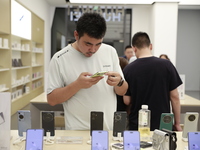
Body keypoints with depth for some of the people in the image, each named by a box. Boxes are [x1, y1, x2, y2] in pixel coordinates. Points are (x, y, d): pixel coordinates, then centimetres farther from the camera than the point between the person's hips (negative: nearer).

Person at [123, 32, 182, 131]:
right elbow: (174, 97, -5)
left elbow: (127, 101, -3)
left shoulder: (128, 70, -7)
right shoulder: (166, 65, -8)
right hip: (163, 124, 0)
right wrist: (177, 123, 5)